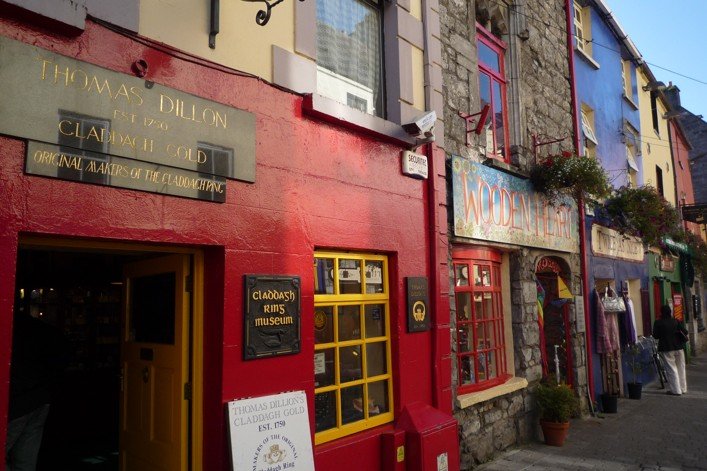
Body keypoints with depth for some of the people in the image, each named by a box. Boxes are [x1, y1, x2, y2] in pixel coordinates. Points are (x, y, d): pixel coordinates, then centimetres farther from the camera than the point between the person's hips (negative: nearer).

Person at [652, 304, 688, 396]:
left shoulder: (658, 323, -9)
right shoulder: (675, 321, -1)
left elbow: (655, 336, -6)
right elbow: (685, 332, -1)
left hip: (666, 349, -3)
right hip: (678, 347, 4)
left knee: (671, 369, 1)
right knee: (681, 368, 15)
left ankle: (676, 390, 1)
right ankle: (683, 388, 23)